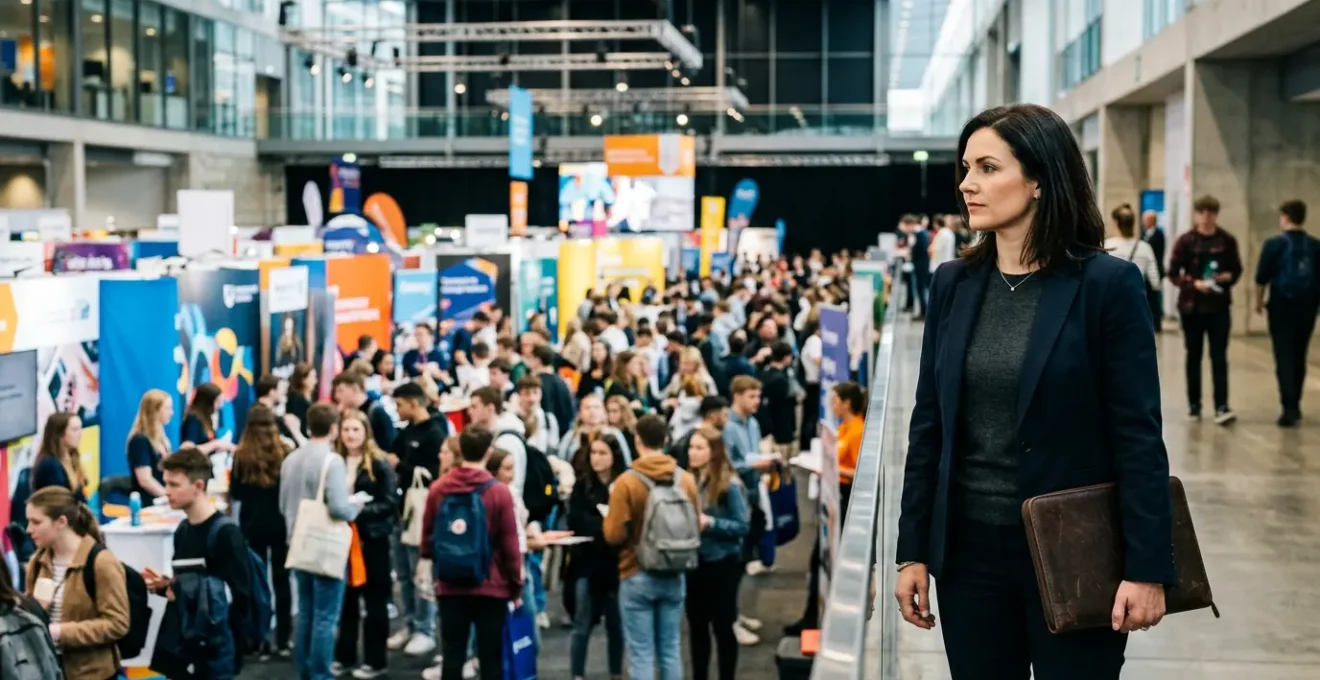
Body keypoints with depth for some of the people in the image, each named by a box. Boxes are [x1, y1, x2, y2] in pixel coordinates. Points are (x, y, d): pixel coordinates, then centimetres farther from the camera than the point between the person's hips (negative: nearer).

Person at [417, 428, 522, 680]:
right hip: (491, 587, -3)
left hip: (450, 586, 3)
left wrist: (426, 565, 25)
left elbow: (428, 536, 9)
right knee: (491, 656, 5)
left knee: (452, 654, 7)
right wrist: (516, 585, 2)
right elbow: (510, 545, -9)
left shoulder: (438, 489, -1)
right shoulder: (499, 492, -11)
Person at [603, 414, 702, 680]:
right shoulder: (686, 479, -1)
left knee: (641, 653, 1)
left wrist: (608, 519, 7)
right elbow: (696, 528, 7)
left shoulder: (626, 482, -13)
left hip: (637, 576, -4)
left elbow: (614, 535, -13)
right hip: (674, 576, 4)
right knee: (670, 650, 12)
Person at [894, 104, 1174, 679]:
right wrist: (913, 550, 5)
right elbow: (928, 426, 6)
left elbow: (1139, 436, -11)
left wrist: (1147, 566, -14)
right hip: (969, 548, 4)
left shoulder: (1108, 284, -9)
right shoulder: (953, 285, 4)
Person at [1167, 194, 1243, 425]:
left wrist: (1228, 277, -12)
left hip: (1219, 306, 0)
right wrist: (1195, 284, -17)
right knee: (1194, 356, 9)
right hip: (1192, 306, 0)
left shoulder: (1227, 241, 2)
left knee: (1219, 357, -5)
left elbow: (1237, 270, 10)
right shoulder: (1186, 241, -2)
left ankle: (1221, 407, -10)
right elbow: (1173, 273, -3)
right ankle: (1194, 405, 19)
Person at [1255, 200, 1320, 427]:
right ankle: (1295, 405, 24)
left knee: (1284, 357, -3)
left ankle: (1289, 408, -13)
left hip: (1282, 305, -4)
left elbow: (1262, 277, -7)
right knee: (1299, 357, 16)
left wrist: (1259, 302, 7)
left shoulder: (1274, 244, -7)